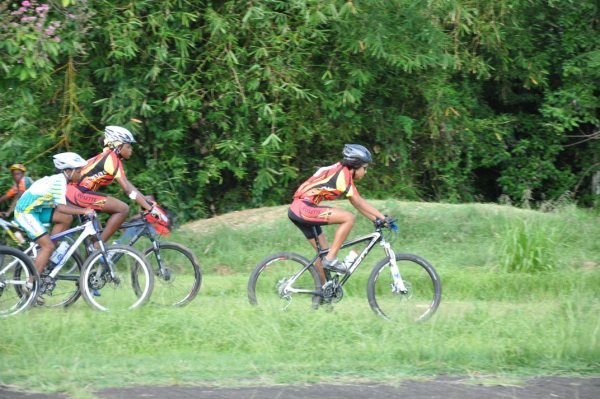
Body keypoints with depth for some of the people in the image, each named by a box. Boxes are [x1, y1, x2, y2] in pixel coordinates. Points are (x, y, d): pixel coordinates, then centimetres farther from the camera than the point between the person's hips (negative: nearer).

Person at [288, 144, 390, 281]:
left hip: (296, 210, 11)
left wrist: (377, 219, 15)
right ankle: (331, 259, -13)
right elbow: (357, 202, -13)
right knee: (349, 218, -16)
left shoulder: (344, 173, 18)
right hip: (304, 208, -11)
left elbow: (358, 203, 20)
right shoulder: (343, 173, -11)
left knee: (323, 251, 17)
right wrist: (381, 216, -10)